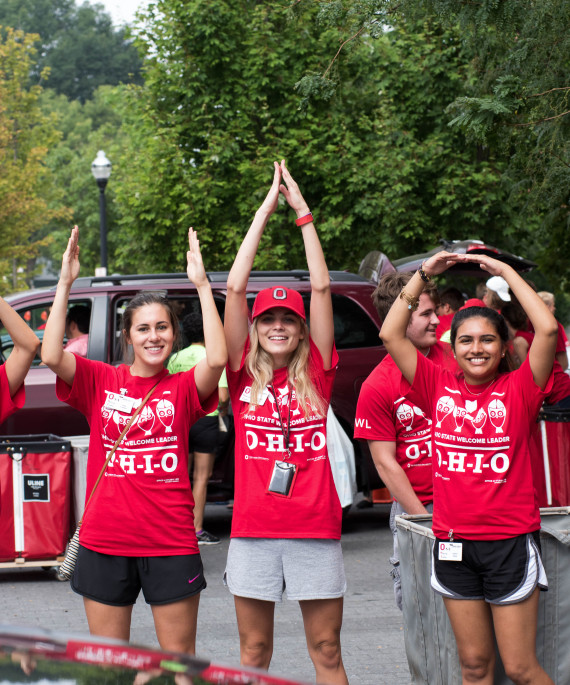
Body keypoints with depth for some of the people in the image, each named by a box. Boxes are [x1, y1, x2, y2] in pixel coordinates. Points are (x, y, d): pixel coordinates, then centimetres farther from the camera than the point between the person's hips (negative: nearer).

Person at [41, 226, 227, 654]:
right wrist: (66, 283, -15)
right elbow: (51, 356, -13)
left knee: (180, 660, 7)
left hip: (171, 544, -1)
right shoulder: (100, 382, 3)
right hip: (105, 542, 1)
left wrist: (202, 285, -20)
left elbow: (217, 359, -20)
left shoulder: (183, 388, 0)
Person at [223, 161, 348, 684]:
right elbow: (235, 288, 0)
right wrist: (265, 212, 2)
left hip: (315, 525, 0)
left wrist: (303, 212, 2)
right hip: (253, 526, 0)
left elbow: (322, 288, 2)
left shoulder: (316, 374, 5)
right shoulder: (244, 375, 5)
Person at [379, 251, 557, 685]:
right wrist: (423, 275, 0)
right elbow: (391, 335, 1)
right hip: (454, 543, 3)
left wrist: (506, 272, -9)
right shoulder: (440, 387, 5)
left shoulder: (518, 389, -3)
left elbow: (548, 329, -16)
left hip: (510, 542, -3)